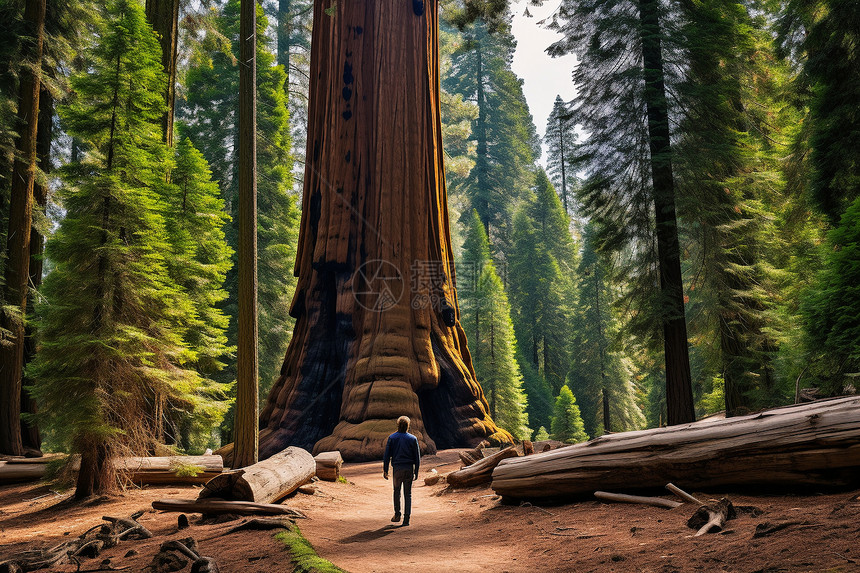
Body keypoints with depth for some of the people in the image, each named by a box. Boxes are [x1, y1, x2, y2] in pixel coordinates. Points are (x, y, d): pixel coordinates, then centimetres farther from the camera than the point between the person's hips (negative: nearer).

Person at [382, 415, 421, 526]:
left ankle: (397, 514, 14)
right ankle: (406, 518, 2)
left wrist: (385, 470, 4)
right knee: (408, 494, 5)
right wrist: (416, 471, 10)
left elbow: (387, 455, -1)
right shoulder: (413, 439, 2)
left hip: (397, 468, 0)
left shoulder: (392, 438, 0)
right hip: (409, 468, 0)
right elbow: (417, 457, 4)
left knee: (397, 491, 17)